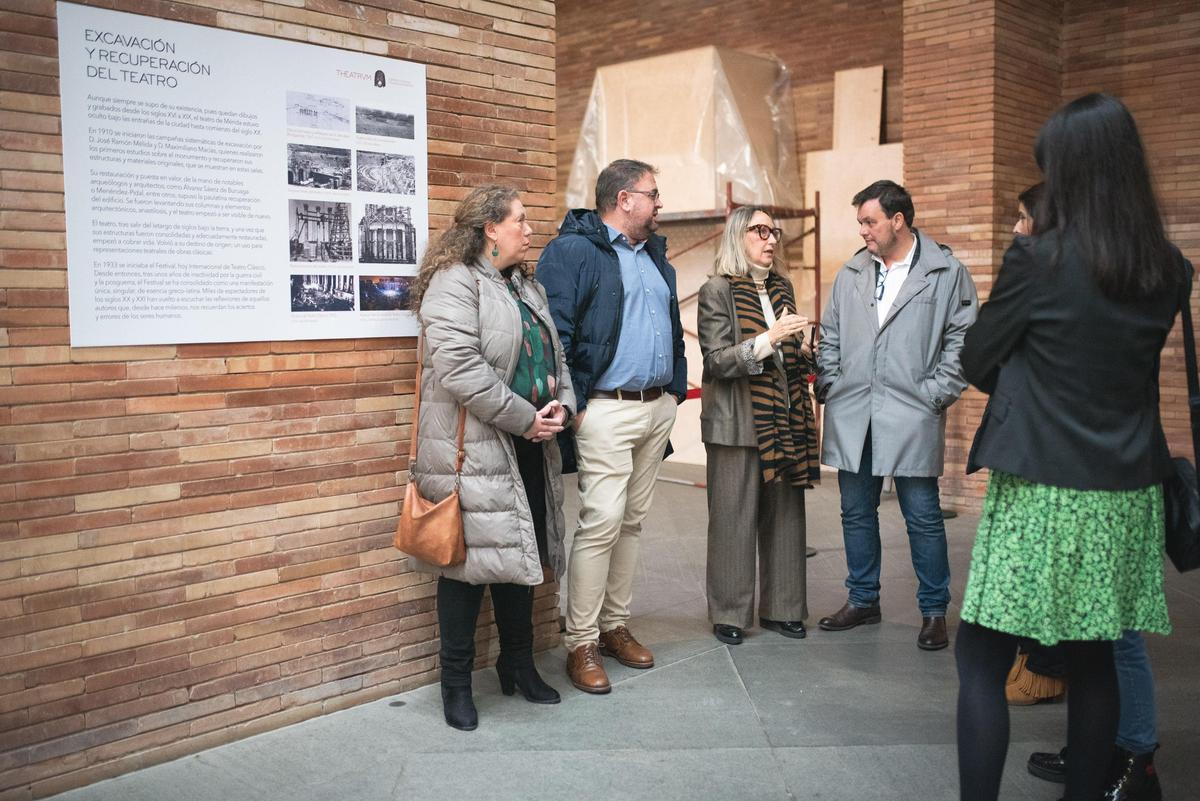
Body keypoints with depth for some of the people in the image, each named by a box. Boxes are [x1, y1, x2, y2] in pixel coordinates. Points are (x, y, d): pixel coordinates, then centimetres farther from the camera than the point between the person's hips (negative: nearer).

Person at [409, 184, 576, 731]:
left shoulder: (527, 288, 17)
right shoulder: (454, 283, -12)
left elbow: (555, 356, 19)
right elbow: (460, 368, -23)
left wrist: (562, 405, -1)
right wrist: (525, 418, -18)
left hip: (530, 448, 9)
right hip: (474, 450, -8)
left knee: (521, 553, 16)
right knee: (470, 561, 1)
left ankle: (518, 665, 32)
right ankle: (456, 682, 17)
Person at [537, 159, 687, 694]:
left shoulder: (655, 255, 19)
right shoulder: (573, 250, -7)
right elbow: (554, 333, -14)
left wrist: (675, 388, 17)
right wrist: (573, 404, -18)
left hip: (658, 407, 8)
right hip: (606, 408, -8)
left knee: (632, 521, 12)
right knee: (601, 522, -9)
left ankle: (615, 625, 24)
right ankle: (581, 643, 2)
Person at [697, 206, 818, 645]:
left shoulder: (782, 288, 14)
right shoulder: (717, 291, -5)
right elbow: (717, 360, -13)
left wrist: (802, 352, 3)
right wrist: (770, 339, -22)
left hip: (786, 422, 6)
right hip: (738, 423, -6)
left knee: (785, 515, 9)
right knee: (733, 519, 1)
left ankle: (781, 608, 21)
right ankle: (729, 614, 12)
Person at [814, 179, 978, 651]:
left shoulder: (947, 273, 0)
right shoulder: (850, 275, 13)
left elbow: (962, 339, -2)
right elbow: (830, 338, 17)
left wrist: (937, 393, -8)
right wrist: (829, 385, 6)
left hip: (911, 417, -4)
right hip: (852, 416, 5)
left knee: (923, 516, 2)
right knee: (856, 512, 12)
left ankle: (934, 611, 16)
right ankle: (862, 600, 26)